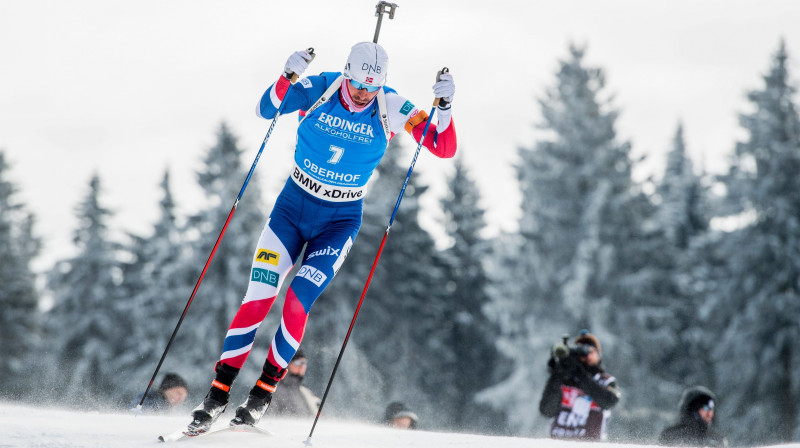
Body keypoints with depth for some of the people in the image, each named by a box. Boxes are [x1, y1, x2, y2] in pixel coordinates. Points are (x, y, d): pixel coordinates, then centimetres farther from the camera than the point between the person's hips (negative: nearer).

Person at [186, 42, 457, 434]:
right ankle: (217, 394, 1)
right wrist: (287, 77, -36)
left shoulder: (391, 109, -12)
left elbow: (444, 149, -14)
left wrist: (444, 106, -31)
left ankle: (263, 393, 0)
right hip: (293, 206, 1)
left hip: (340, 221, -1)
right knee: (257, 298, -10)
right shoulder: (318, 90, -12)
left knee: (297, 302, -18)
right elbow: (266, 110, -18)